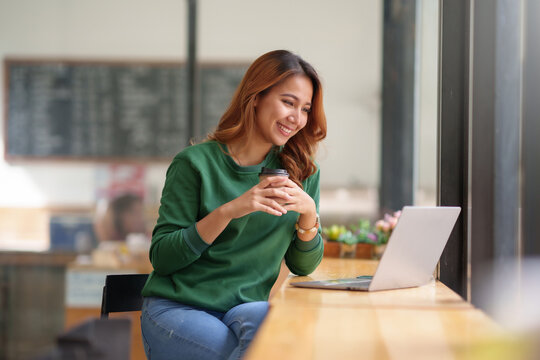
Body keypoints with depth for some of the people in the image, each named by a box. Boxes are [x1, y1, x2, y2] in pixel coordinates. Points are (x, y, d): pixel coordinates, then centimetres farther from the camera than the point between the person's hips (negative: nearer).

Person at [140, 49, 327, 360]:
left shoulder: (303, 172, 8)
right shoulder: (196, 163, -5)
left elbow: (304, 267, 11)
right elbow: (161, 257, -10)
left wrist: (309, 213, -9)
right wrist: (228, 212, -22)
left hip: (249, 305, 3)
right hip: (177, 307, -3)